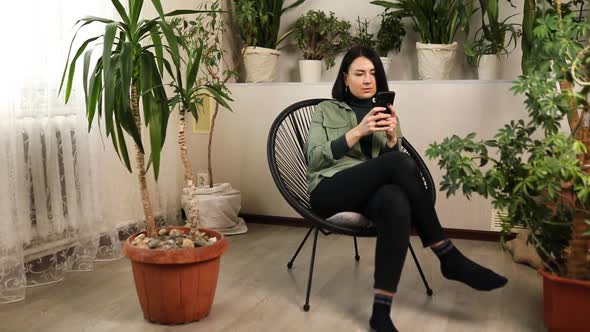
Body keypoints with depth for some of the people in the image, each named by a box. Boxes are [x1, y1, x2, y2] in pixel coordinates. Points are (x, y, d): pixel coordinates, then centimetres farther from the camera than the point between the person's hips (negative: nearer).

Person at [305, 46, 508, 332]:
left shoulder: (385, 112, 24)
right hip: (331, 191, -3)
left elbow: (396, 168, 15)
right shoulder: (326, 111, 15)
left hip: (373, 190, 3)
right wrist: (358, 131, -12)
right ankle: (450, 259, -23)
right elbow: (315, 158, -1)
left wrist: (392, 139, -6)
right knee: (400, 162, -31)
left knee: (398, 203, -38)